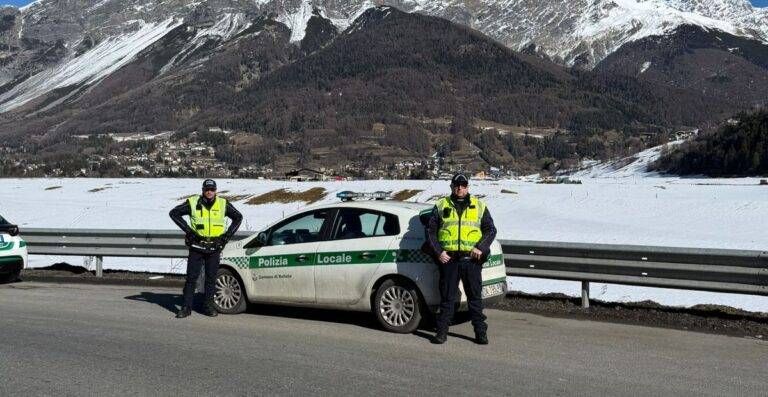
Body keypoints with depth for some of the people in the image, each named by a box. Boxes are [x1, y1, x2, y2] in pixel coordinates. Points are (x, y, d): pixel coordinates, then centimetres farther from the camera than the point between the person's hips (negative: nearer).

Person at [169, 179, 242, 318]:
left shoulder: (223, 204, 3)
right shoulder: (193, 203, -2)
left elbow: (238, 217, 15)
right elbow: (174, 213, 3)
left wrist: (228, 235, 4)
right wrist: (188, 230, -5)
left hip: (215, 248, 1)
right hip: (196, 246, -1)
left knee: (211, 278, 7)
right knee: (191, 278, -1)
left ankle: (208, 306, 16)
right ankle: (186, 307, 6)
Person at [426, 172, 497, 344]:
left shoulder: (479, 206, 11)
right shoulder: (441, 206, 10)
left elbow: (491, 230, 10)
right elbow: (430, 231, 8)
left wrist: (481, 248, -6)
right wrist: (438, 252, -4)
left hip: (472, 259, 0)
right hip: (448, 258, 0)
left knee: (475, 297, 5)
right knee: (447, 297, 4)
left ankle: (481, 331, 13)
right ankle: (442, 331, 11)